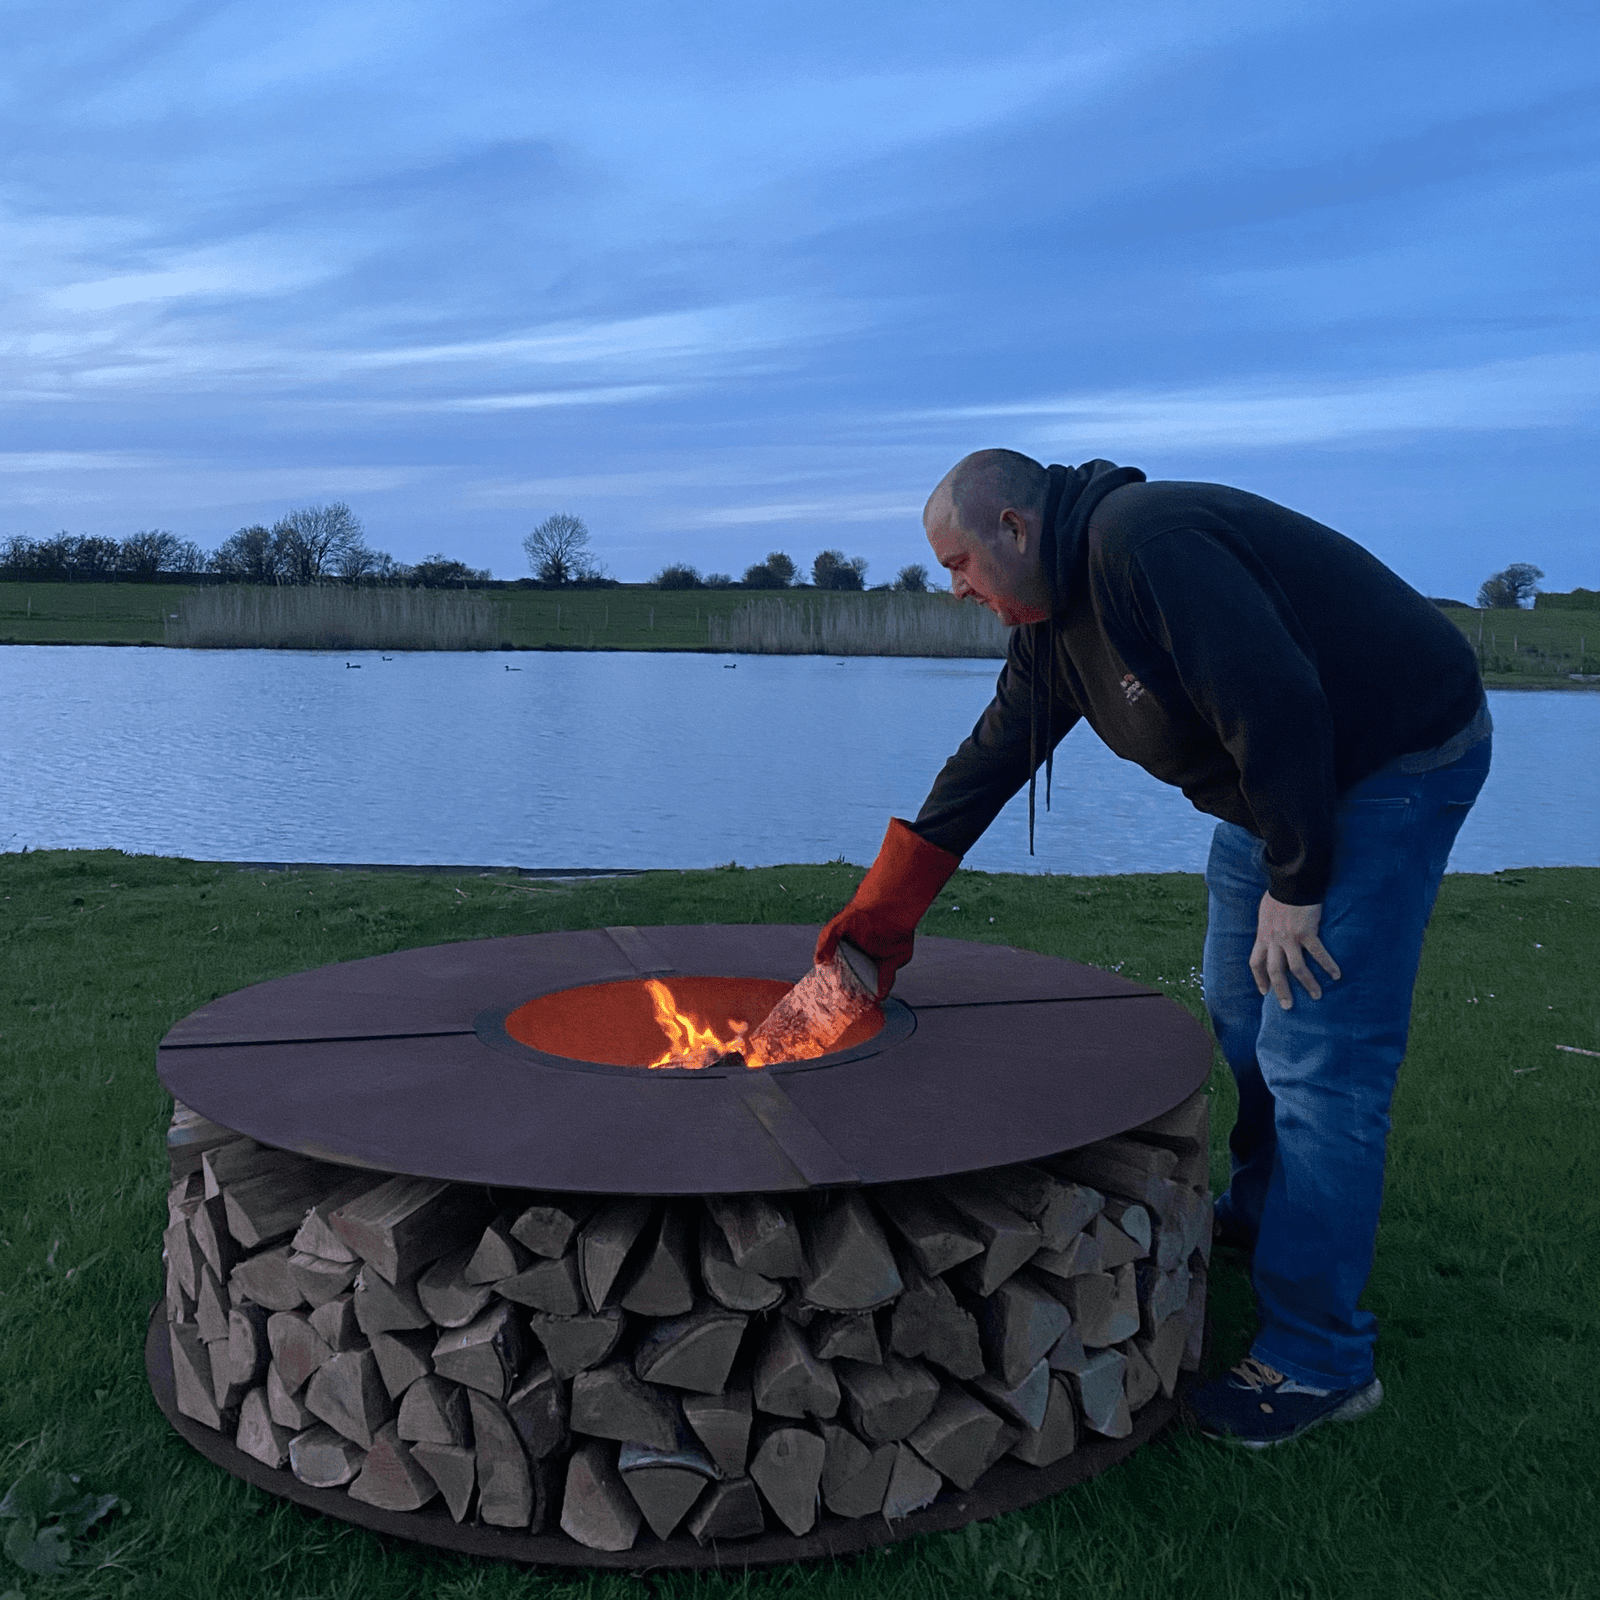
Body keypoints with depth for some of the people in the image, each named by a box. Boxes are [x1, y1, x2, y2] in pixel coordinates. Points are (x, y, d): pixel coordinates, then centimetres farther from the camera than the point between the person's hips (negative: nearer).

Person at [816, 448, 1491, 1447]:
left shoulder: (1143, 546, -28)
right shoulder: (1054, 615, 4)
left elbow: (1277, 706, -32)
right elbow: (989, 761, 8)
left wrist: (1294, 884, -23)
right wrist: (882, 913, 9)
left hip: (1396, 761, -10)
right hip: (1276, 782, 10)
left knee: (1315, 1055, -11)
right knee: (1243, 1017, 20)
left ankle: (1321, 1359, -1)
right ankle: (1262, 1216, 42)